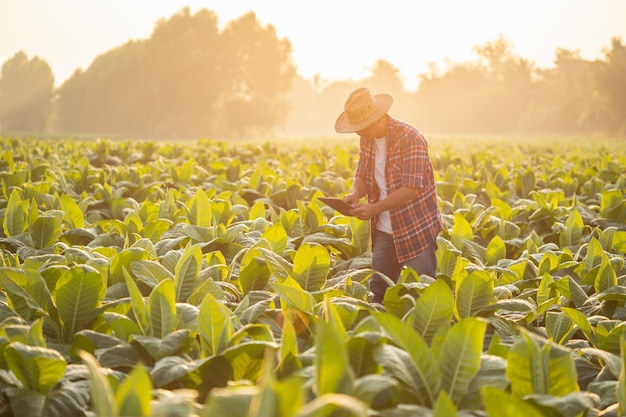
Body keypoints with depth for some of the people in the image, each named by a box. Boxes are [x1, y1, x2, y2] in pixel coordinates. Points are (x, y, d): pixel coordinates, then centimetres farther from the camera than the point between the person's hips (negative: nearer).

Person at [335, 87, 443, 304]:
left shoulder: (410, 139, -21)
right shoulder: (367, 140, 3)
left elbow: (411, 188, -25)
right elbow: (362, 175, 11)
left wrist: (374, 208, -28)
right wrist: (356, 193, -12)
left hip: (417, 228, -7)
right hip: (384, 230, 7)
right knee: (378, 291, 13)